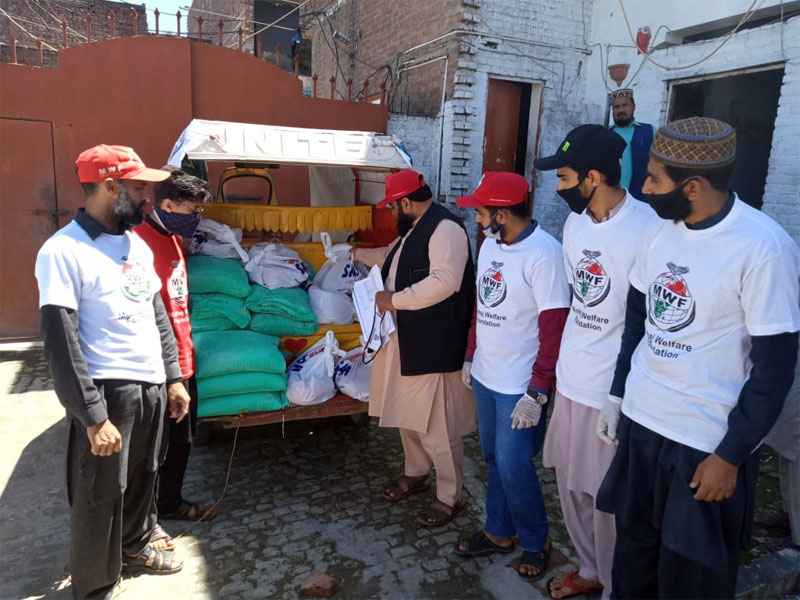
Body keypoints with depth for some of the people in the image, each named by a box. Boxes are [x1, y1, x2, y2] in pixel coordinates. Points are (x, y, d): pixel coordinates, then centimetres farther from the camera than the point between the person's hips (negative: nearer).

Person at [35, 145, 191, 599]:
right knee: (101, 493, 8)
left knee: (142, 476, 21)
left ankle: (136, 546, 45)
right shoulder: (64, 252, -15)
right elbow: (61, 345, -17)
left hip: (151, 385, 7)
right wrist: (93, 417, -17)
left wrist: (173, 377, 13)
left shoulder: (137, 244, 9)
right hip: (108, 391, -7)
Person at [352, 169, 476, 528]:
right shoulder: (414, 229, 14)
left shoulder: (445, 228, -19)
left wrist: (393, 300, -24)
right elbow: (392, 258, 33)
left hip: (433, 343, -10)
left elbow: (444, 282, -30)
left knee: (438, 422, 0)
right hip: (406, 337, 10)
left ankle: (450, 497, 16)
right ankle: (416, 473, 40)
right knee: (409, 412, 21)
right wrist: (356, 254, 39)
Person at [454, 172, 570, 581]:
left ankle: (536, 542, 27)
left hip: (519, 386, -7)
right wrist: (470, 357, 17)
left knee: (513, 467, 2)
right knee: (493, 460, 18)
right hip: (485, 376, 8)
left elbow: (554, 330, -20)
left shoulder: (544, 254, -21)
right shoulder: (489, 244, 5)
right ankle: (498, 532, 37)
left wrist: (537, 393, -20)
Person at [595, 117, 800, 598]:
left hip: (709, 442, -5)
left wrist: (731, 456, -12)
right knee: (633, 557, 20)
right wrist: (617, 394, 11)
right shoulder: (665, 229, 1)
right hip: (641, 422, 5)